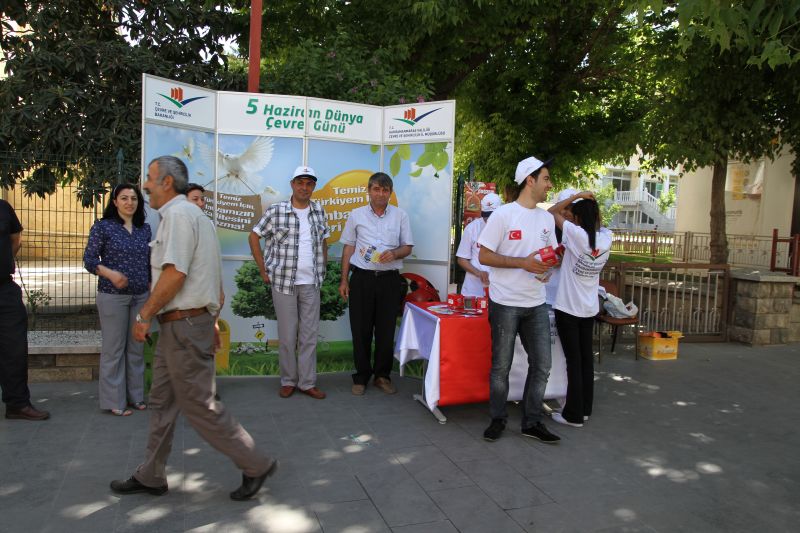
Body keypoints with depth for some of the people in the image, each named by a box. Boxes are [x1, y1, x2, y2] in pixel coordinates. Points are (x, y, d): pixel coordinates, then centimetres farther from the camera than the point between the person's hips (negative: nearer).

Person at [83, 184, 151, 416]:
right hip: (113, 296, -4)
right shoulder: (103, 227, -4)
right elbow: (89, 259, -6)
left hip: (141, 296, 4)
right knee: (114, 349, 2)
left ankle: (135, 396, 22)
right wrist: (110, 274, -22)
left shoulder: (145, 229, 8)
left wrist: (151, 288, 10)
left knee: (137, 348, 10)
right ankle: (114, 401, 13)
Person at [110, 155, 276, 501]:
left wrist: (144, 316, -13)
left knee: (199, 405, -3)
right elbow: (211, 276, 19)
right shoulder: (188, 214, 18)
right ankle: (150, 477, 30)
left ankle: (256, 465, 8)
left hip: (183, 325, -10)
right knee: (162, 401, 17)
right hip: (178, 325, 10)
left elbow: (174, 274, -23)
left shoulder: (179, 214, -14)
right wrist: (212, 320, 22)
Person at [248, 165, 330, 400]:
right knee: (287, 334, 5)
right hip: (283, 282, -3)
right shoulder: (276, 211, -5)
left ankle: (307, 382, 17)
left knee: (310, 334, 7)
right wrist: (263, 272, 0)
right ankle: (288, 380, 21)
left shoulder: (319, 211, 7)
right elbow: (254, 237, 2)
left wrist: (323, 270, 12)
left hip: (311, 283, 3)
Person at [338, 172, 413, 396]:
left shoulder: (400, 215, 6)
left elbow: (407, 247, 8)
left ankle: (382, 375, 19)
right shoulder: (356, 215, 6)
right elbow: (348, 248, 8)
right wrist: (344, 280, 4)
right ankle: (361, 377, 16)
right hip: (362, 278, 0)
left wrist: (394, 253, -15)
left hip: (389, 279, 0)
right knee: (361, 330, 4)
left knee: (386, 330, 5)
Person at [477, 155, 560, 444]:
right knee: (501, 365, 6)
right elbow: (484, 256, -11)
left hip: (536, 304, 6)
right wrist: (523, 263, -19)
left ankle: (532, 422, 23)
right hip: (505, 303, -6)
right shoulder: (503, 215, -9)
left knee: (542, 365, 8)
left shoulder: (547, 218, 10)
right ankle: (498, 419, 24)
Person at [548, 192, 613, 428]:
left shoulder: (577, 234, -18)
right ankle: (585, 409, 24)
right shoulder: (606, 238, -2)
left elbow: (552, 212, -8)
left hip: (568, 308, -6)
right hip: (590, 308, 6)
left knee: (573, 360, -1)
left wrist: (577, 196, -7)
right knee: (586, 357, 13)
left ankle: (574, 415, 6)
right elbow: (598, 225, 21)